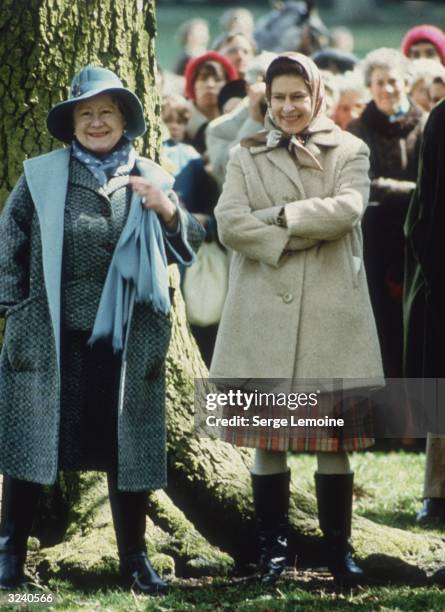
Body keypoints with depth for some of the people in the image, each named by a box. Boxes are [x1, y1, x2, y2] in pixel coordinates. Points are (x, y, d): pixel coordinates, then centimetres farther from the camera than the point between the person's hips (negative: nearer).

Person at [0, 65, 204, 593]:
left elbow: (186, 251, 7)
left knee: (127, 444, 6)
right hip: (48, 335, -1)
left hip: (126, 337, 1)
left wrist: (167, 211, -12)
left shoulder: (150, 180, 9)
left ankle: (134, 557, 18)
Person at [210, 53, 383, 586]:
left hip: (332, 311, 0)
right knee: (267, 436, 0)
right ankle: (272, 549, 8)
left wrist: (278, 216, -9)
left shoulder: (349, 152, 11)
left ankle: (338, 548, 8)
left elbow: (348, 208, -9)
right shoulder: (245, 156, 12)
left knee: (335, 439, 1)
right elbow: (229, 222, -4)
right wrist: (295, 236, -12)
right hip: (265, 312, 0)